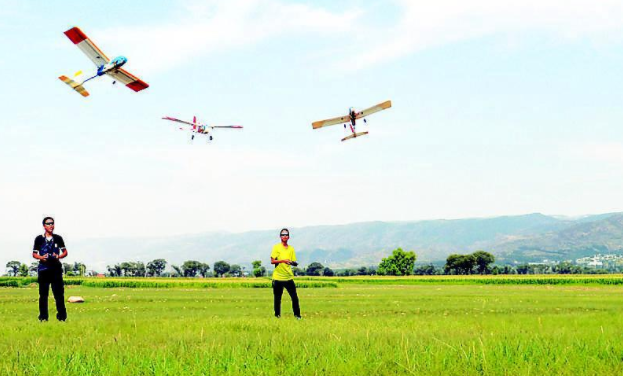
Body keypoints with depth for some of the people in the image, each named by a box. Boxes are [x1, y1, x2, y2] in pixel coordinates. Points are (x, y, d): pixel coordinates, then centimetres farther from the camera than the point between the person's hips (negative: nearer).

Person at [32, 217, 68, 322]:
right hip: (43, 269, 0)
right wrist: (41, 257, -12)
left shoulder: (58, 238, 9)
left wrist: (59, 256, -10)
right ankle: (43, 317, 7)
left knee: (59, 293, -2)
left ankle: (62, 316, 2)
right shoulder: (39, 239, 6)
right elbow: (34, 254, 9)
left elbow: (65, 252, 11)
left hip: (56, 268, 0)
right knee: (43, 294, 2)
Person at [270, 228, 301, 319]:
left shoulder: (291, 248, 11)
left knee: (295, 297, -3)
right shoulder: (276, 247, 0)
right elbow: (272, 261, -7)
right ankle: (277, 315, 17)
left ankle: (297, 315, 8)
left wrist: (293, 262, -14)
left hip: (289, 277, 3)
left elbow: (295, 263, 10)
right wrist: (283, 261, -22)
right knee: (277, 298, 4)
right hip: (278, 277, -2)